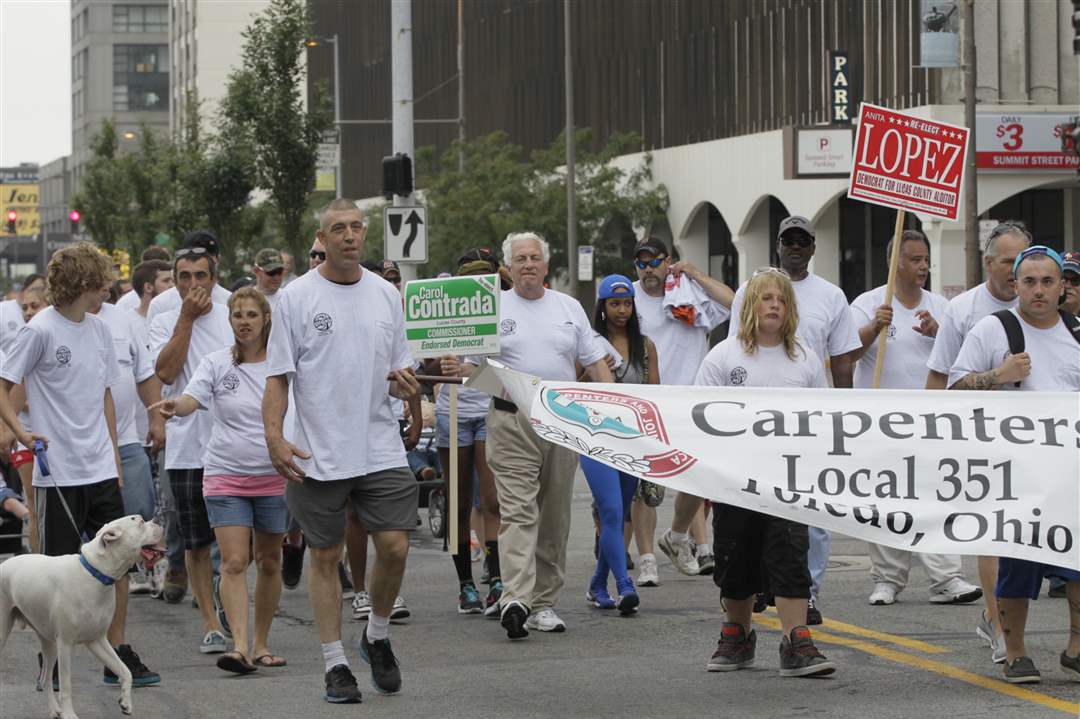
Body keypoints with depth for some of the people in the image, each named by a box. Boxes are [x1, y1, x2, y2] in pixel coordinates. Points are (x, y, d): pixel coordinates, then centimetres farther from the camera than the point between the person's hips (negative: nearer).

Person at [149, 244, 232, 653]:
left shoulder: (234, 318, 5)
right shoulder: (165, 322, 3)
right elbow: (167, 372, -13)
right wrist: (187, 317, -12)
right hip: (186, 447, 0)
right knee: (196, 542, 4)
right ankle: (210, 623, 11)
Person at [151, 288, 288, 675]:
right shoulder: (216, 364, 0)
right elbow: (191, 399, -15)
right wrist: (174, 406, -38)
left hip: (274, 475, 1)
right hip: (225, 476, -1)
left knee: (269, 562, 10)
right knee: (234, 562, -12)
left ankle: (261, 644, 21)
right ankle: (240, 646, -19)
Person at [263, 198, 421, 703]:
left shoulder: (386, 294, 9)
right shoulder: (297, 298, -2)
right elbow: (277, 376, -2)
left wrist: (406, 384, -7)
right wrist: (274, 438, -14)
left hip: (381, 448, 2)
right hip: (319, 454, -2)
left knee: (395, 546, -5)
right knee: (325, 557, 5)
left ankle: (377, 637, 20)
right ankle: (336, 665, 13)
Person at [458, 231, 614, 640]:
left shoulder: (568, 307, 14)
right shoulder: (492, 308, 5)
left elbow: (594, 361, 13)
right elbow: (472, 362, 3)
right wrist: (457, 371, -20)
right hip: (511, 422, -4)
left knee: (555, 516, 6)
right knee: (517, 511, -15)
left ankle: (545, 602, 13)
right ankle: (515, 599, -25)